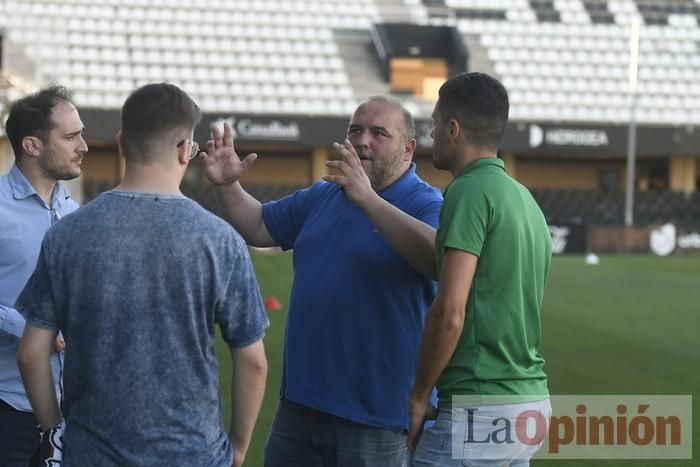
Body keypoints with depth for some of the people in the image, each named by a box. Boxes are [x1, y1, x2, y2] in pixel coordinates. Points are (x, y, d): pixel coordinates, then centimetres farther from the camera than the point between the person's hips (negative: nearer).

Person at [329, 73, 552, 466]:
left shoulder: (470, 191, -13)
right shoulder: (520, 196, 14)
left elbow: (449, 313, -19)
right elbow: (445, 255, 17)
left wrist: (419, 397, -7)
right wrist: (367, 199, 25)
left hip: (479, 410, -9)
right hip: (530, 403, 9)